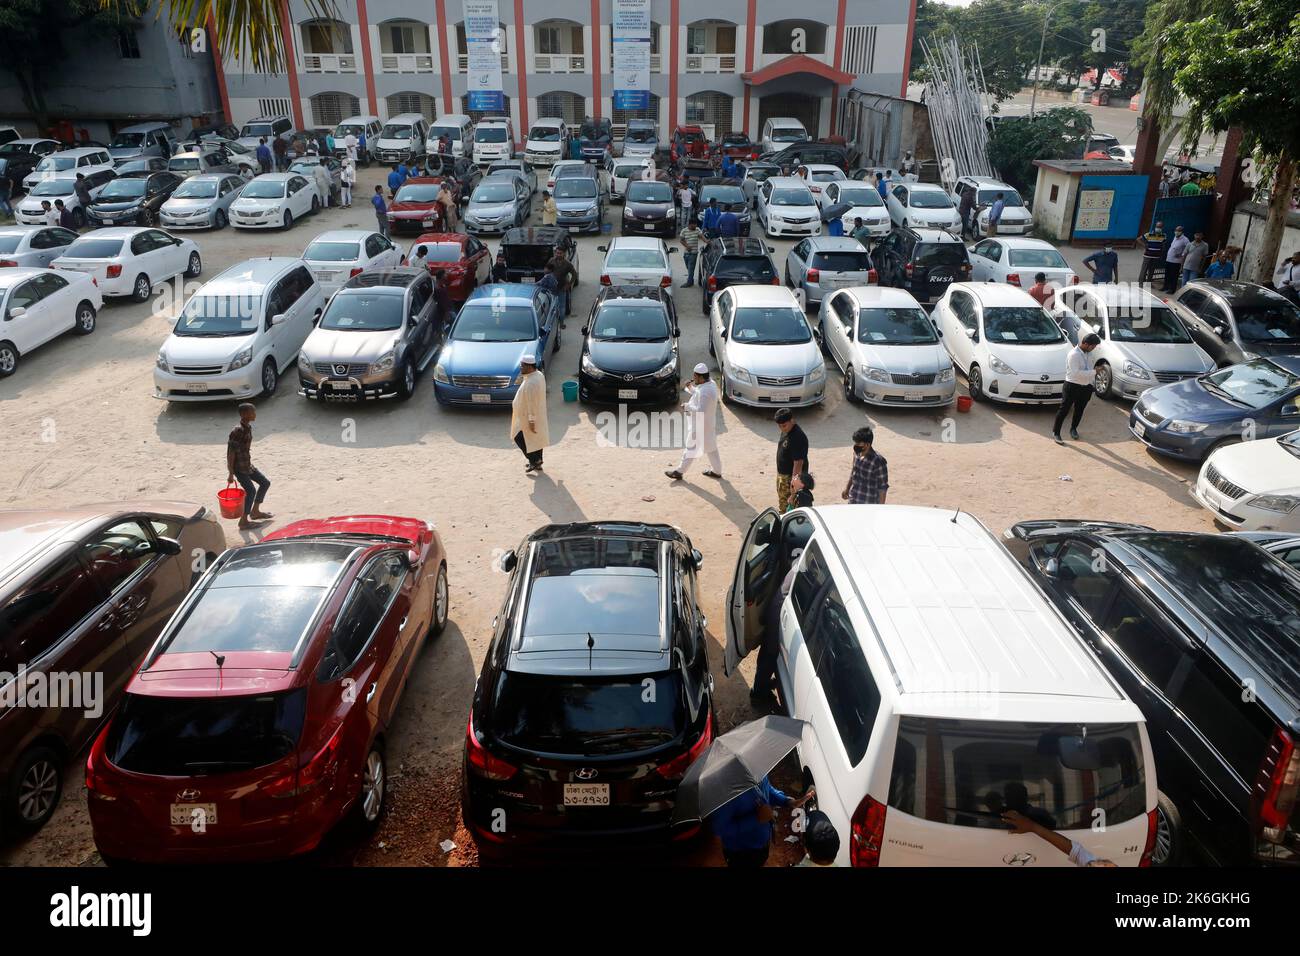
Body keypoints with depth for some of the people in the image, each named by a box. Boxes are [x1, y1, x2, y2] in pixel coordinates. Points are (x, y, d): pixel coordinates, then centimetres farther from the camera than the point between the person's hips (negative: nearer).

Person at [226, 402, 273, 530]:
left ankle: (255, 511, 26)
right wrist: (231, 474, -19)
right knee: (251, 491, -11)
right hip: (239, 468, -9)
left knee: (265, 482, 13)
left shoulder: (248, 427, 4)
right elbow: (231, 453, -21)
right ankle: (244, 521, 0)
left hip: (247, 465, 9)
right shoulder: (237, 431, -23)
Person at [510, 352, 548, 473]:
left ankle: (534, 461, 12)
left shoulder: (531, 383, -31)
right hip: (538, 415, 10)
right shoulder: (538, 375, 1)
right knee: (536, 438, 19)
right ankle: (537, 462, 31)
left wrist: (531, 421, -22)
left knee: (520, 438, 6)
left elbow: (532, 404, -28)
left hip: (528, 417, -10)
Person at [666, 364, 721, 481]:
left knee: (691, 449, 5)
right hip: (708, 423, 10)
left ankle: (679, 472, 18)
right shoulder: (710, 383, 2)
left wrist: (687, 406, -22)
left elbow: (700, 410, -34)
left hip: (700, 426, -10)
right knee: (711, 448, 19)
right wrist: (690, 387, 2)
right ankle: (716, 471, 30)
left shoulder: (705, 391, -30)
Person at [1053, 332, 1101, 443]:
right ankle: (1056, 432, 9)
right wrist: (1093, 372, -25)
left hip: (1085, 387, 8)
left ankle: (1073, 429, 37)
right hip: (1072, 386, -8)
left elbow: (1088, 368, 14)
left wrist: (1090, 384, 12)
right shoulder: (1074, 354, -21)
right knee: (1064, 410, 0)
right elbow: (1076, 373, -28)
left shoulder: (1086, 353, 5)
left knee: (1079, 410, 18)